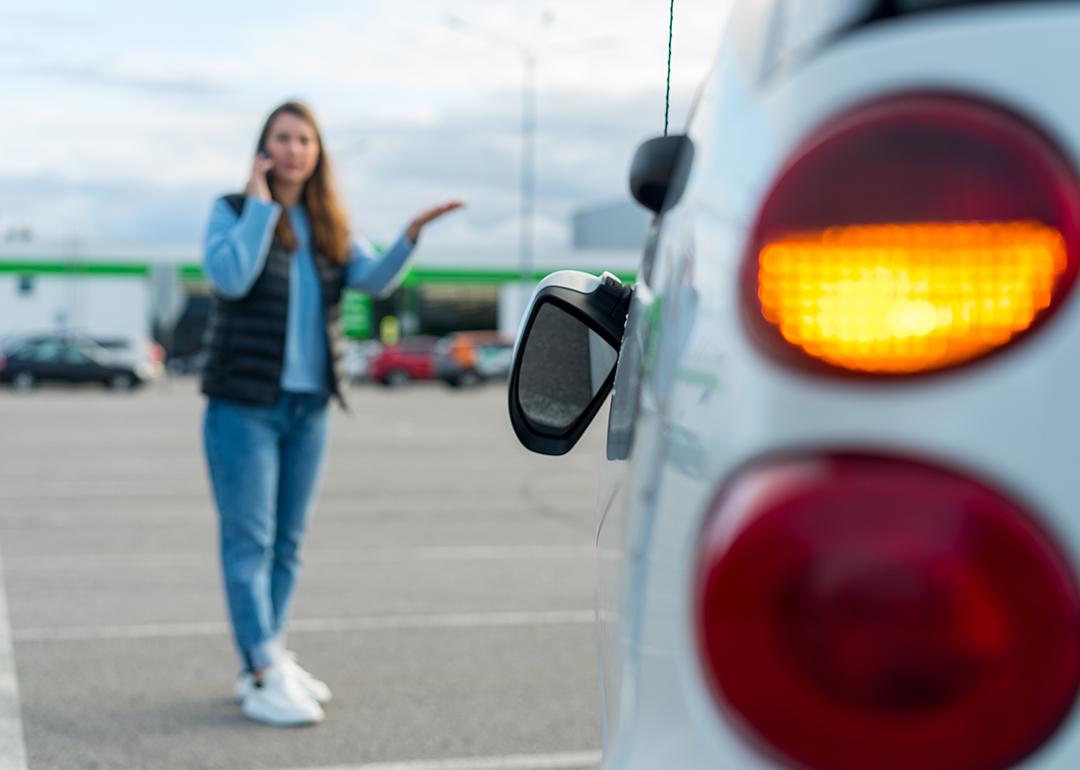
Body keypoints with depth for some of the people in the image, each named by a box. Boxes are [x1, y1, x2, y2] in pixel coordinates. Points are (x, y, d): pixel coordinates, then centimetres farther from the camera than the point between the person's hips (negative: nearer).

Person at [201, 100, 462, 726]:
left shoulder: (330, 227, 11)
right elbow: (230, 277, -20)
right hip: (245, 402, -5)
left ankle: (267, 662, 20)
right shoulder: (233, 211, -2)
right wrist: (261, 205, -15)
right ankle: (264, 678, -4)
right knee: (249, 541, -5)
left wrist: (411, 235, -21)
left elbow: (376, 279, -5)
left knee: (288, 541, 10)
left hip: (309, 404, 5)